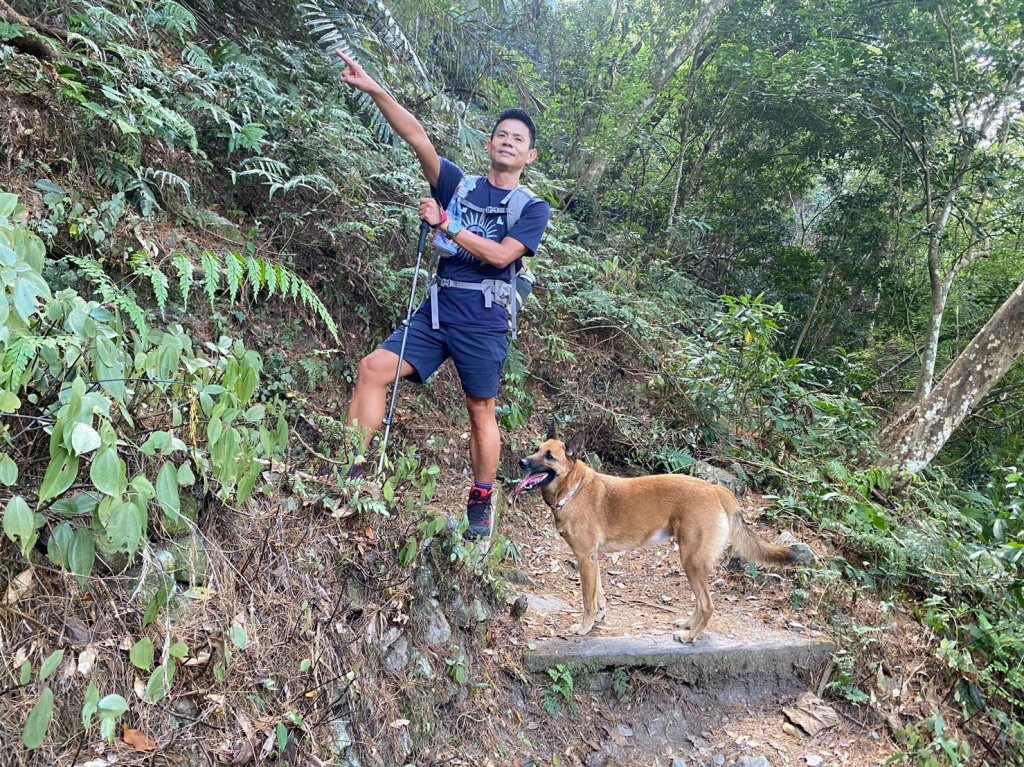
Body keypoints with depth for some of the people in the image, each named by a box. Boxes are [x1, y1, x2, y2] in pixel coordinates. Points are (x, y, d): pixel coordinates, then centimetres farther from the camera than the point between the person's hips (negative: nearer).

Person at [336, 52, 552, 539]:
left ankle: (481, 504, 19)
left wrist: (445, 224, -12)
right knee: (374, 367, -12)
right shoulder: (460, 185, 12)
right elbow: (417, 138, 1)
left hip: (483, 322, -3)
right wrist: (374, 90, -9)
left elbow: (500, 255, -13)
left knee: (481, 411, 4)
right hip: (436, 311, 3)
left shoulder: (532, 208, 3)